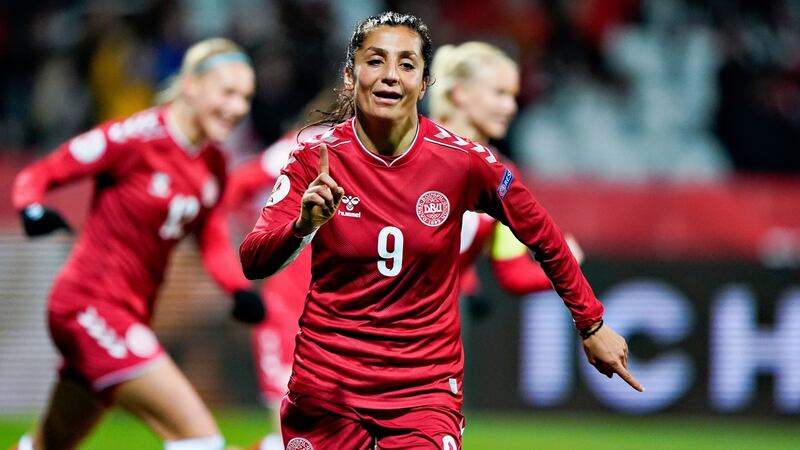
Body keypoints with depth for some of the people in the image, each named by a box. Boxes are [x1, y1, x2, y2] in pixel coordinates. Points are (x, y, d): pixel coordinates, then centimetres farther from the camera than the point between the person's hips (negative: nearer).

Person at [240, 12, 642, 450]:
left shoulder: (462, 160, -7)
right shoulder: (315, 159, -8)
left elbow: (542, 236, 7)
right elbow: (252, 263, -17)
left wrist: (591, 325, 11)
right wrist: (303, 225, -37)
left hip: (425, 388, 0)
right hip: (327, 385, 1)